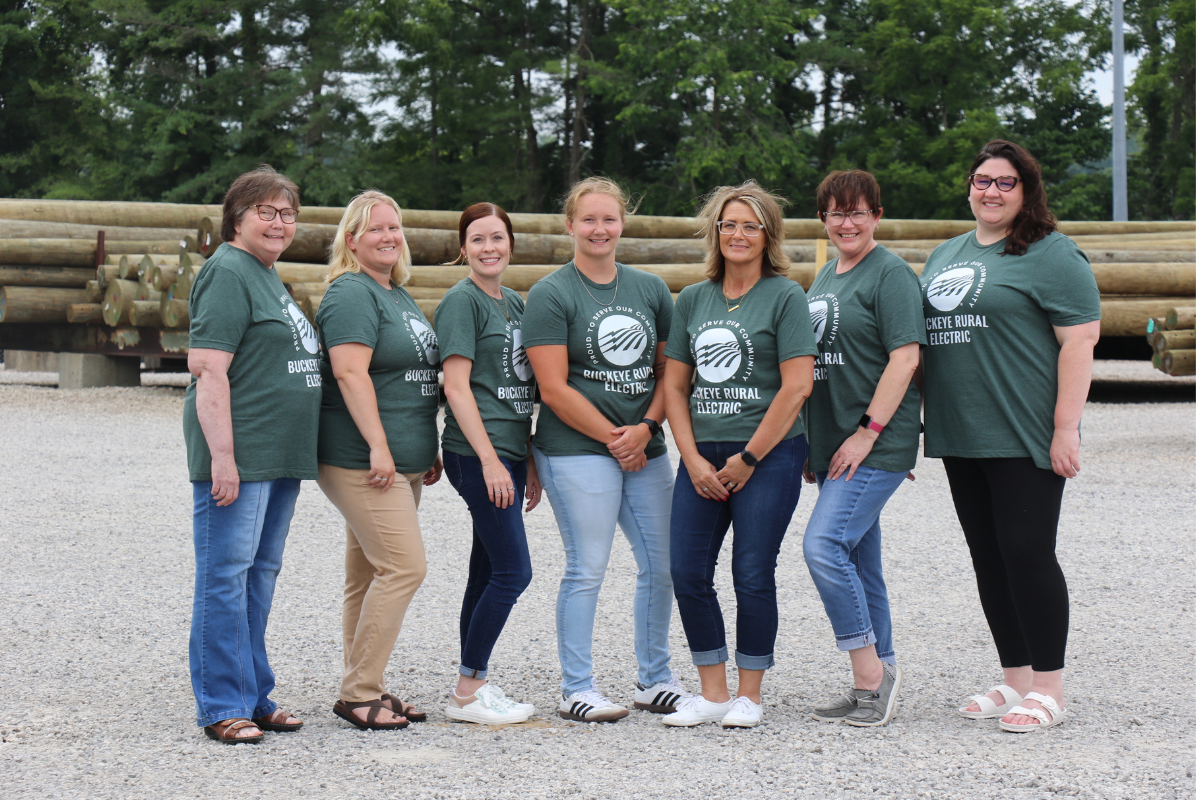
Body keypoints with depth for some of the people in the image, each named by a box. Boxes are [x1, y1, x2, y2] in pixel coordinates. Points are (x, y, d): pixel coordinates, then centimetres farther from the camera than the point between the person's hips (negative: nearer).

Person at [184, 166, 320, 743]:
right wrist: (222, 455, -24)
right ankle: (223, 707, 0)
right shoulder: (228, 273, -10)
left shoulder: (267, 275, 19)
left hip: (280, 457, 10)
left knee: (260, 576, 13)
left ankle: (253, 696, 20)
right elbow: (208, 370, -18)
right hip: (238, 456, -10)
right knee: (226, 576, -5)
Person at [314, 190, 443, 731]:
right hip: (362, 460, -9)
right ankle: (358, 693, -7)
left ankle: (364, 690, 15)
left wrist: (427, 449, 23)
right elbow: (350, 372, -20)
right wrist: (378, 446, -24)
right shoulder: (351, 294, -10)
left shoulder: (398, 296, 20)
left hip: (399, 462, 9)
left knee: (368, 575, 11)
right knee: (404, 566, -13)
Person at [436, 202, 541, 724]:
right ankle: (467, 690, -2)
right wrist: (490, 460, -18)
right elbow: (457, 387, -13)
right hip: (477, 454, -8)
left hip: (508, 455, 8)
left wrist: (529, 463, 18)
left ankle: (472, 686, 15)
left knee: (488, 572, 10)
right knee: (513, 570, -10)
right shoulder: (462, 300, -8)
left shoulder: (514, 303, 17)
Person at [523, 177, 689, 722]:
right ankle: (576, 690, 5)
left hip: (646, 449, 5)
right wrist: (613, 438, -9)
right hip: (577, 450, -5)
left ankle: (654, 679, 22)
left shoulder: (650, 289, 12)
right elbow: (554, 390, -9)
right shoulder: (550, 296, -4)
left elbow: (671, 369, 12)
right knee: (587, 569, -5)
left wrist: (646, 427, -4)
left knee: (663, 563, 7)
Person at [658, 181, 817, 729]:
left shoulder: (785, 296, -3)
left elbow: (797, 386, -10)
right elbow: (675, 385, 11)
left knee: (752, 575, -2)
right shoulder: (693, 299, 12)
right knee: (687, 573, 0)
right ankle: (713, 693, 12)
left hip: (768, 455, -5)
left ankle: (749, 695, 11)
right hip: (701, 459, 5)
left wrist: (747, 458, -10)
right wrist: (694, 459, -1)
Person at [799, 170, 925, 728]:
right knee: (859, 563, 10)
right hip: (834, 444, 9)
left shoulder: (891, 274, -8)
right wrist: (814, 446, 19)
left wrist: (867, 432, -19)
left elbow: (904, 357, -16)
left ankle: (871, 673, -9)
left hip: (876, 445, -9)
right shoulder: (826, 277, 17)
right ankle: (874, 686, 17)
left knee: (824, 545, -18)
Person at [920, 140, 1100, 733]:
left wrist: (1066, 427, -18)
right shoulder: (946, 255, 18)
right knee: (988, 557, 10)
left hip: (1024, 437, -7)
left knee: (1027, 553, -7)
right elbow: (920, 339, 23)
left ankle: (1048, 690, 2)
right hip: (960, 438, 7)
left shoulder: (1051, 255, -6)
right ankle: (1015, 680, 19)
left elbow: (1080, 340, -12)